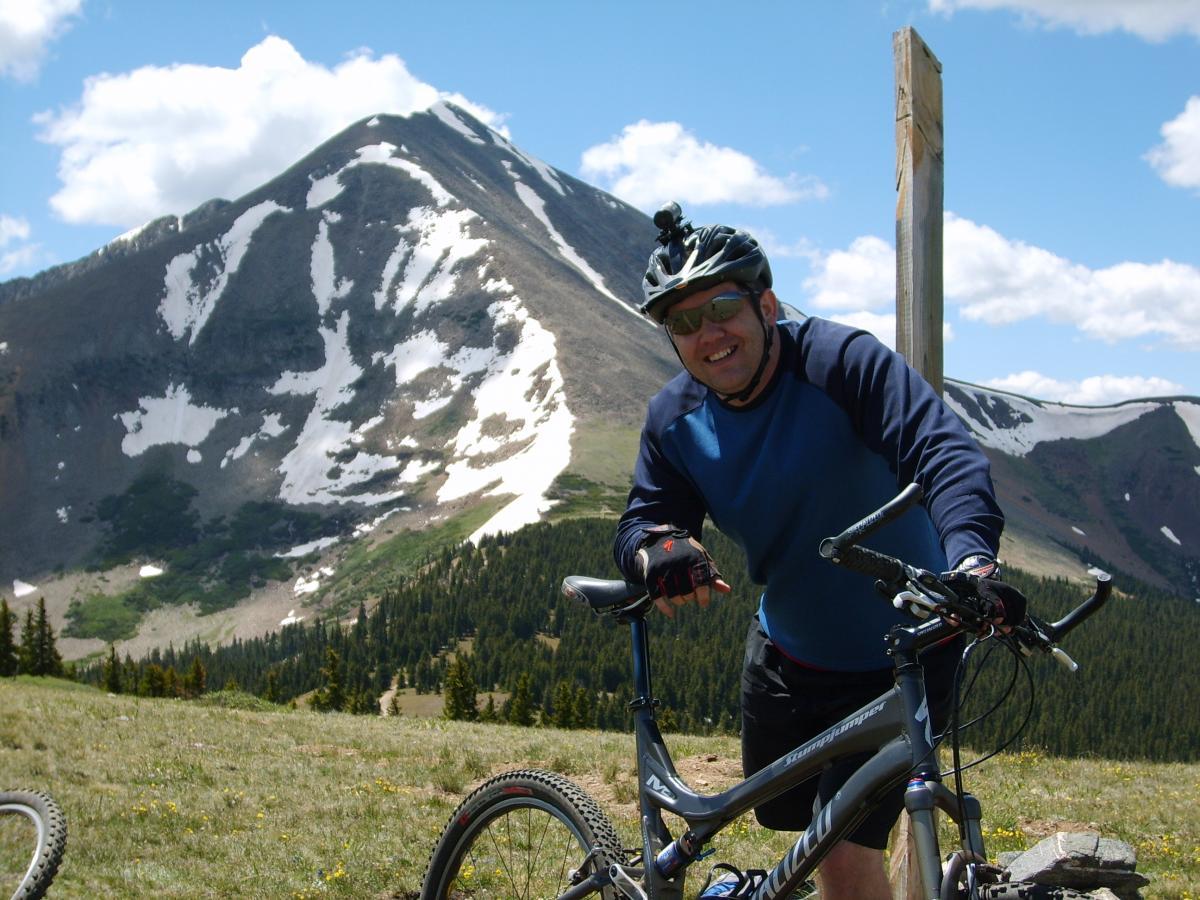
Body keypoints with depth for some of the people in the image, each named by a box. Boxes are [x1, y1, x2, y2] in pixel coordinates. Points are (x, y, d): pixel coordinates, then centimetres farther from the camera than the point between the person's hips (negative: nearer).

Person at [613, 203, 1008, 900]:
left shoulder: (840, 360, -22)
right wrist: (659, 548, -31)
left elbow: (945, 449, -34)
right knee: (783, 816, 18)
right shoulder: (676, 418, -5)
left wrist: (972, 554, -54)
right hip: (786, 655, 6)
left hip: (898, 660, -6)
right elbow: (640, 522, -4)